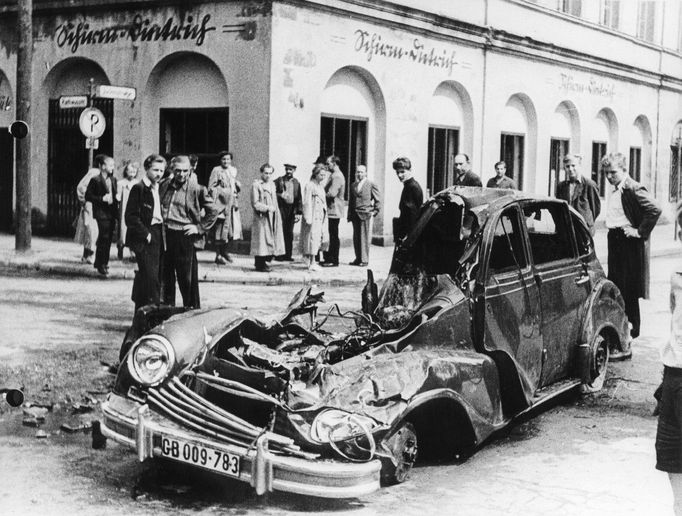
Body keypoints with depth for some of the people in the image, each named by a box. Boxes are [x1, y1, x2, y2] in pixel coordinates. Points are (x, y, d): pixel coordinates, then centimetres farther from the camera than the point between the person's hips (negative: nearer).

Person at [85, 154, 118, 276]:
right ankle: (101, 265, 0)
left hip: (112, 213, 6)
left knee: (108, 238, 9)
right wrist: (102, 199, -17)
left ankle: (103, 262, 20)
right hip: (102, 213, -6)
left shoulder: (113, 180, 13)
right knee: (104, 238, -8)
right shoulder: (95, 180, -6)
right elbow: (88, 196, -7)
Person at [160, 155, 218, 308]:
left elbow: (213, 210, 1)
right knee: (165, 276, 8)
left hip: (185, 237, -4)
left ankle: (192, 309, 10)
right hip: (164, 237, 4)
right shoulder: (163, 186, 9)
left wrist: (200, 227, -4)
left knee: (187, 278, -1)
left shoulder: (196, 189, -3)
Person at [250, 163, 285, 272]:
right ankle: (260, 265, 2)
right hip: (261, 218, -7)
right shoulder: (256, 185, -7)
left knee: (271, 240, 5)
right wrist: (267, 208, -17)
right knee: (261, 240, -5)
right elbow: (255, 203, -11)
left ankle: (263, 262, 14)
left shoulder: (272, 184, 16)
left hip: (272, 217, 7)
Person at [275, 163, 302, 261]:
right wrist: (280, 195, -18)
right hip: (281, 208, -3)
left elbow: (299, 198, 9)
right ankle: (278, 254, 0)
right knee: (280, 232, -5)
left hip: (292, 209, 3)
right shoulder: (279, 181, 1)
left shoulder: (296, 183, 11)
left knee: (289, 233, 6)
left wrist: (299, 212, 3)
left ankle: (288, 255, 12)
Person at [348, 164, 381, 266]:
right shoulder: (353, 185, 14)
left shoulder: (371, 185, 1)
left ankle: (364, 260, -1)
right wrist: (350, 215, 12)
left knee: (364, 237, -5)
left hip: (365, 214, -5)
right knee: (356, 237, 6)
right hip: (355, 215, 5)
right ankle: (358, 258, 14)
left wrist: (375, 212, -3)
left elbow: (378, 201, 4)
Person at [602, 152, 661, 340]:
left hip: (630, 244, -9)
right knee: (616, 286, 13)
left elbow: (655, 210, -26)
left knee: (629, 289, -1)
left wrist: (641, 232, -20)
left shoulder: (633, 188, -16)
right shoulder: (616, 190, 13)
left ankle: (632, 329, 9)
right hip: (615, 241, 9)